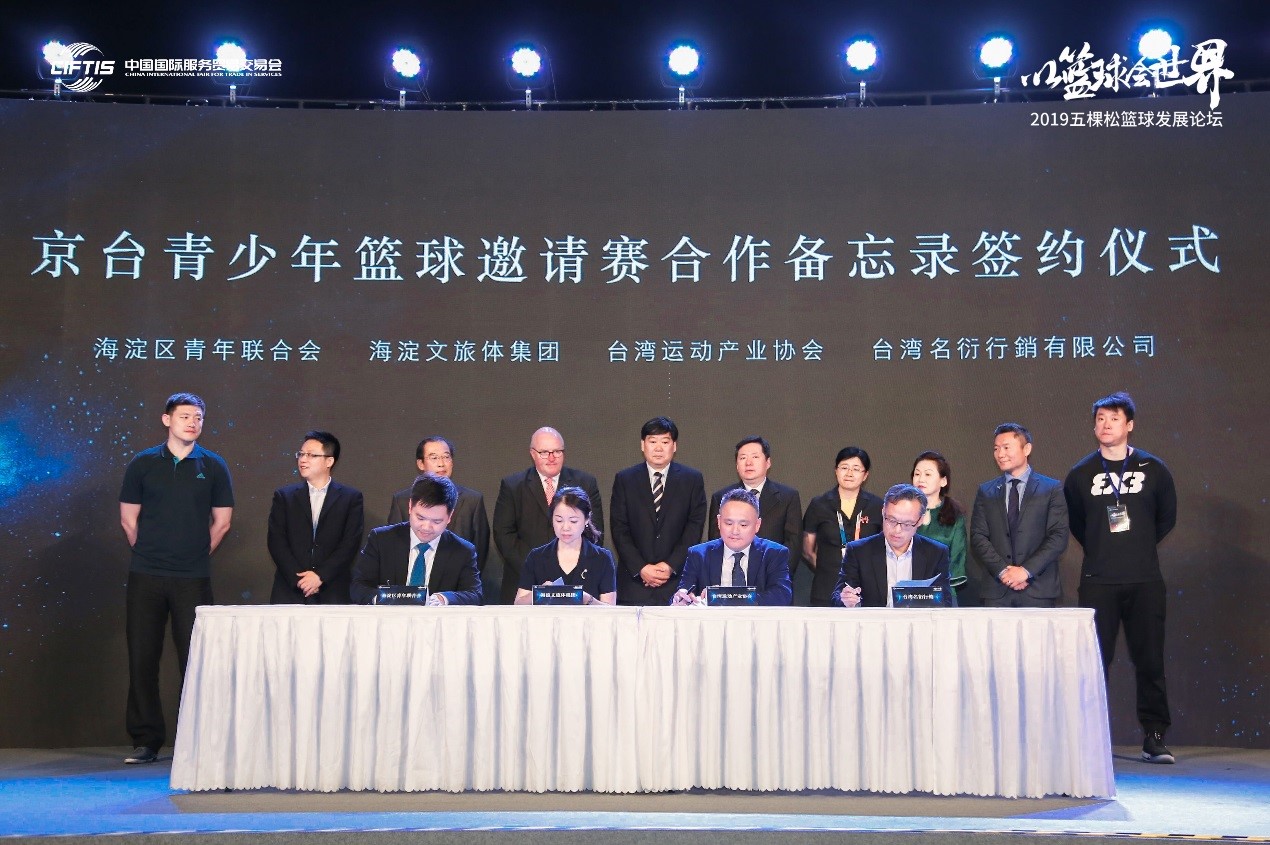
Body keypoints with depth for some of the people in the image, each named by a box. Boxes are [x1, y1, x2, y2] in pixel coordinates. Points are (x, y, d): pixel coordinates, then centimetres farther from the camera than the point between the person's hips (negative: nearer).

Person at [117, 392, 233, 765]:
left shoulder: (213, 466, 4)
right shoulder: (143, 464, 5)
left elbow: (221, 522, 9)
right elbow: (128, 518, 10)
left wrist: (196, 556, 10)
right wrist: (150, 554, 11)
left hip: (193, 579, -1)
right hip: (145, 577, 1)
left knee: (195, 660, -1)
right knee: (142, 659, 4)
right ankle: (146, 740, 14)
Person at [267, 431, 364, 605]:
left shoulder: (351, 498, 7)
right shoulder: (284, 496, 12)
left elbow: (350, 543, -1)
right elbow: (276, 541, 3)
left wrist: (320, 576, -11)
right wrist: (298, 579, -8)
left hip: (333, 593, -1)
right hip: (289, 592, 1)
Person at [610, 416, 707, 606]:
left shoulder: (693, 479, 6)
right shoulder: (624, 479, 7)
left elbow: (695, 528, 1)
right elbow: (619, 530, 2)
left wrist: (671, 565, -8)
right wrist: (641, 568, -8)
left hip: (677, 578, 0)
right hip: (634, 580, 1)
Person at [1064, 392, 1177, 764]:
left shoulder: (1153, 468, 3)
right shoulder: (1081, 474, 5)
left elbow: (1167, 517, 15)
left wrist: (1140, 547, 14)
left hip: (1145, 581, 0)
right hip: (1098, 581, 0)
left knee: (1150, 660, 2)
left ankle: (1154, 737, 10)